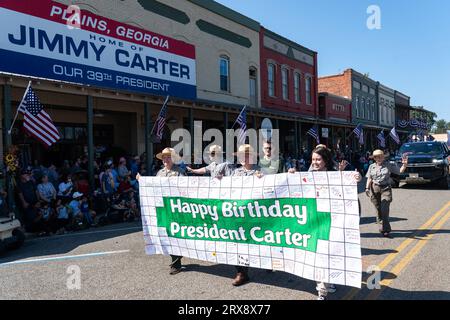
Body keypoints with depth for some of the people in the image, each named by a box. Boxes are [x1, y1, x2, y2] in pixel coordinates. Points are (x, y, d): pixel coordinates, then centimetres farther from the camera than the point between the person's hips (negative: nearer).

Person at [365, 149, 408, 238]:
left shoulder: (388, 165, 4)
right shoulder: (372, 166, 10)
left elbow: (400, 171, 3)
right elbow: (369, 179, 11)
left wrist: (404, 164, -14)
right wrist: (367, 188, 0)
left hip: (386, 188, -2)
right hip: (375, 188, 2)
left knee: (384, 209, -12)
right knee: (378, 209, 5)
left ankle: (385, 230, -10)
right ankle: (382, 225, 22)